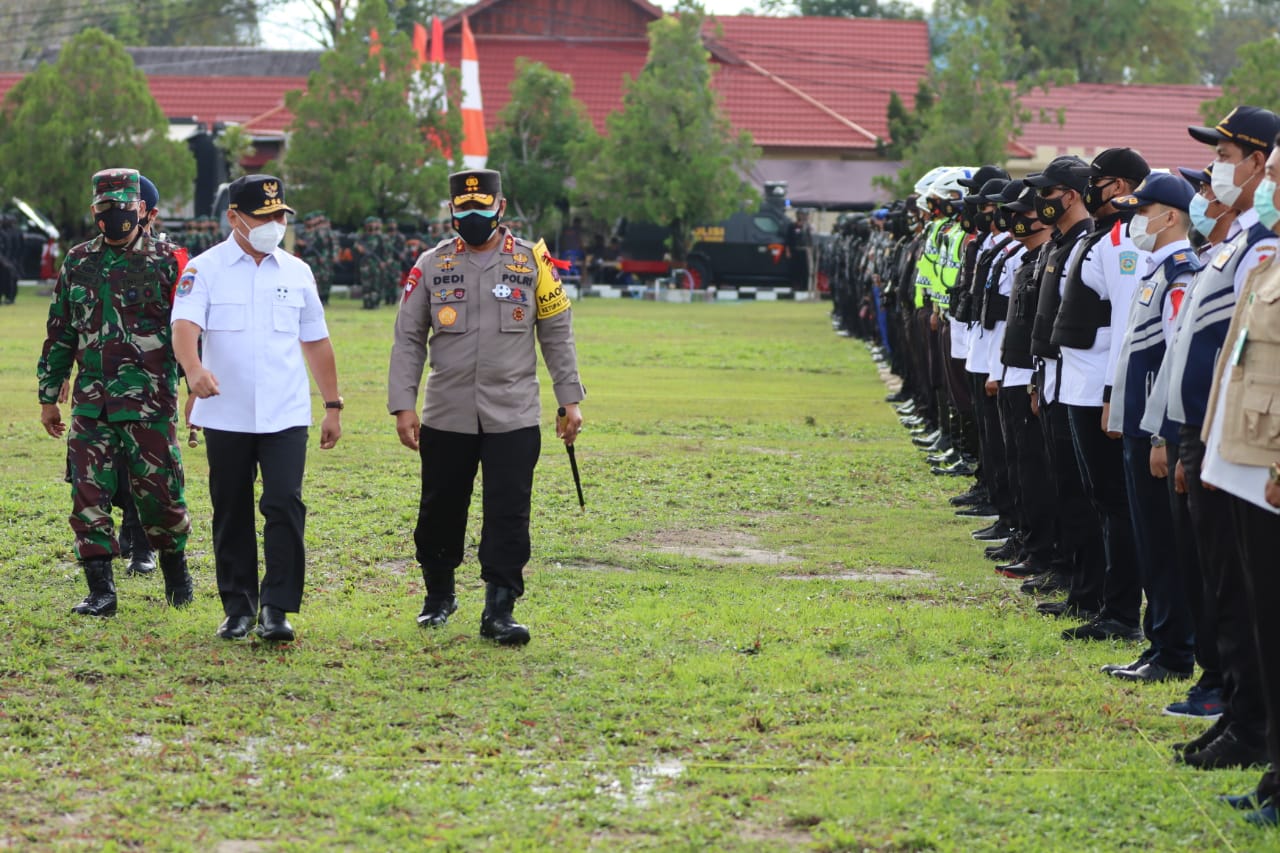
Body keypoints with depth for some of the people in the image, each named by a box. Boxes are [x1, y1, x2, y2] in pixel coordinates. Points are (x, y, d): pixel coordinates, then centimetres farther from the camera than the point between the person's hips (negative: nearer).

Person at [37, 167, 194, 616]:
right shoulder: (78, 263, 11)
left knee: (157, 490, -1)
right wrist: (48, 396, 16)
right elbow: (59, 334, 17)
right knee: (88, 494, -2)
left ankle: (176, 572, 23)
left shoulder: (166, 262, -1)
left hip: (150, 402, -4)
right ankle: (100, 591, 5)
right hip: (90, 402, 4)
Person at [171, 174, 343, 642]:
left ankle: (277, 608, -7)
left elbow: (316, 342, 17)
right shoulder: (204, 270, -1)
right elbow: (185, 326, -17)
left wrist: (333, 406, 15)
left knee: (285, 505, -11)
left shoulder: (297, 273, 10)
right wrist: (194, 369, -38)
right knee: (231, 513, 7)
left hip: (285, 416, 1)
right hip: (226, 417, -1)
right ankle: (238, 607, 18)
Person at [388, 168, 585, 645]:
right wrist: (403, 405, -2)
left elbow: (557, 334, 7)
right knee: (440, 512, 10)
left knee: (508, 515, -7)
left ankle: (499, 611, -3)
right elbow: (408, 339, 5)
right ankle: (439, 596, 30)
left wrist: (570, 399, 3)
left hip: (513, 417, -1)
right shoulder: (432, 266, 4)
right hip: (446, 417, 1)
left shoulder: (532, 262, 3)